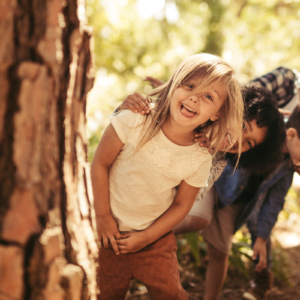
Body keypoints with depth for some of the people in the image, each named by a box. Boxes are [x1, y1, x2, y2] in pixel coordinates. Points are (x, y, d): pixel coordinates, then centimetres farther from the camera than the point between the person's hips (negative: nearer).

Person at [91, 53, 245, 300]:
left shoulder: (200, 159, -16)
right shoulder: (134, 121, -23)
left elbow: (181, 205, -3)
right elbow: (100, 163, -13)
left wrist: (146, 237, -7)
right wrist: (103, 217, -10)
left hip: (156, 236, 1)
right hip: (110, 229, -1)